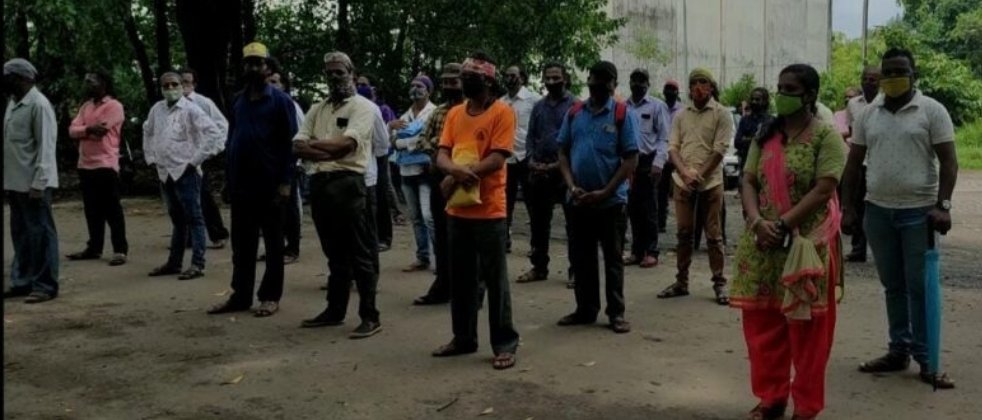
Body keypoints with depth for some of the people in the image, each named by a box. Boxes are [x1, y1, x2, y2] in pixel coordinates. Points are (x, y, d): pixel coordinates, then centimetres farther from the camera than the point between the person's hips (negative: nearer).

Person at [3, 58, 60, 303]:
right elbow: (9, 142, 17)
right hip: (15, 182, 9)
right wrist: (8, 181, 14)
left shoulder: (38, 104, -13)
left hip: (33, 183, -8)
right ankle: (23, 281, 22)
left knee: (40, 233, -1)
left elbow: (45, 146, -17)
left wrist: (38, 183, -20)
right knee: (21, 234, 14)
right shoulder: (13, 102, 13)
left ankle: (45, 285, 5)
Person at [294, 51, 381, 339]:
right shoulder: (317, 110, 18)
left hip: (347, 183, -7)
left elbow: (346, 143, -15)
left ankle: (370, 317, 0)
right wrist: (329, 151, -11)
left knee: (360, 253, -4)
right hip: (319, 184, 7)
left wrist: (314, 144, -1)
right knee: (334, 253, 15)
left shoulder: (363, 106, -1)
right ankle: (335, 311, 25)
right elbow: (297, 147, 7)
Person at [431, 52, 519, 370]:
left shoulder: (502, 112, -7)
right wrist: (456, 170, -19)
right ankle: (463, 338, 26)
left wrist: (456, 177, -17)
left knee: (494, 279, 0)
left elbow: (497, 159, -16)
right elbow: (442, 156, 4)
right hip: (457, 209, 6)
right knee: (460, 277, 14)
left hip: (489, 210, -6)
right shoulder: (454, 114, 12)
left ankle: (504, 343, 9)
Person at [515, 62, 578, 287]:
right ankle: (539, 266, 22)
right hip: (539, 171, 6)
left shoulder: (575, 105, -4)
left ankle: (574, 269, 7)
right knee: (539, 221, 12)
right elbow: (531, 136, 13)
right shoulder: (539, 106, 12)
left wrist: (560, 164, -15)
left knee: (573, 222, 1)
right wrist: (531, 160, -3)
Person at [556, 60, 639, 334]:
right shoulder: (574, 113, 7)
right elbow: (563, 152, 7)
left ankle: (616, 313, 13)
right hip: (578, 200, 4)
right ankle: (585, 309, 23)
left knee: (613, 258, 5)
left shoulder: (623, 114, -5)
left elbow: (631, 159, -9)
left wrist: (605, 192, -15)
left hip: (611, 200, -4)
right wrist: (572, 186, -8)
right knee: (581, 257, 11)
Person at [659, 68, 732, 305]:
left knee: (713, 235, 0)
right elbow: (673, 147, 6)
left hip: (710, 183, -4)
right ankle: (681, 282, 17)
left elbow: (719, 150, -8)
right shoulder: (681, 116, 11)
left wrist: (699, 175, -14)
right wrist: (685, 172, -11)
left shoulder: (721, 114, -2)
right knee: (684, 233, 9)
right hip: (683, 183, 4)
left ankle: (719, 283, 8)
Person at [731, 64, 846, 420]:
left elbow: (824, 190, -15)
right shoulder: (765, 135, 10)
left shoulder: (826, 136, -6)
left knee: (806, 327, 4)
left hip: (807, 243, -5)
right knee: (761, 323, 9)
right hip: (763, 244, 5)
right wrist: (757, 221, -12)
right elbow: (749, 181, 6)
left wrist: (782, 225, -19)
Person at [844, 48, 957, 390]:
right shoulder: (868, 114, 8)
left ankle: (926, 360, 7)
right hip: (878, 211, 4)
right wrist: (848, 207, 5)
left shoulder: (932, 110, -3)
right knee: (893, 286, 12)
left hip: (919, 211, -4)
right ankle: (899, 351, 22)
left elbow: (948, 161, -7)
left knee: (919, 287, 0)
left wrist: (943, 205, -17)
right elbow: (854, 163, 11)